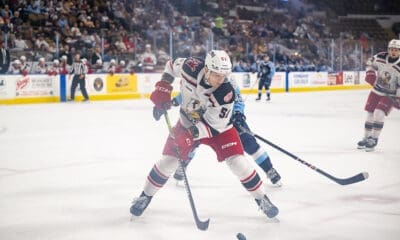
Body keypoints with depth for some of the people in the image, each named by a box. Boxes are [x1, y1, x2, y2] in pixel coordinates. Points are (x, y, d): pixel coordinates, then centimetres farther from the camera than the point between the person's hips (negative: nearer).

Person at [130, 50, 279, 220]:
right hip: (188, 121, 2)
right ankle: (145, 196, 19)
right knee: (168, 160, -3)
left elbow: (215, 125, -28)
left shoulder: (226, 93, -34)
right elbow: (172, 65, -4)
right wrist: (163, 88, -15)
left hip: (217, 126, -2)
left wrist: (191, 133, -39)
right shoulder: (191, 67, -28)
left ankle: (261, 199, 8)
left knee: (237, 161, -13)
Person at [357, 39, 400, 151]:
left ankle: (374, 139, -7)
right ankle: (366, 138, 22)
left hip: (390, 95, -4)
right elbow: (370, 63, 10)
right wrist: (370, 73, -4)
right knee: (370, 113, 7)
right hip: (377, 90, 4)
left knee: (379, 113, -19)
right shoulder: (380, 57, -12)